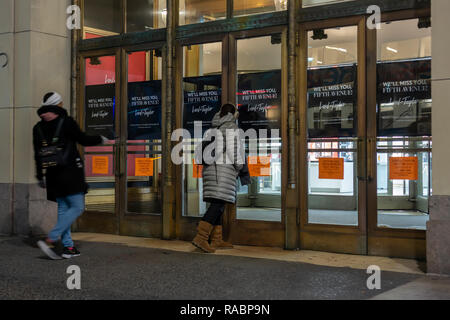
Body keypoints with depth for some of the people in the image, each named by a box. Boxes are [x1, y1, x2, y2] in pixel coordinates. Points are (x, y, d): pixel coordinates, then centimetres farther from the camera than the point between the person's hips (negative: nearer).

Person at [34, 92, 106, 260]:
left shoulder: (38, 128, 9)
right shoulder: (66, 122, -9)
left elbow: (38, 155, 11)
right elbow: (83, 140, -2)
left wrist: (40, 176, 18)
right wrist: (101, 139, 15)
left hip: (53, 175, 7)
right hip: (70, 173, -7)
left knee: (63, 209, 14)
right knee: (77, 208, -3)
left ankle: (68, 246, 13)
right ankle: (50, 240, -13)